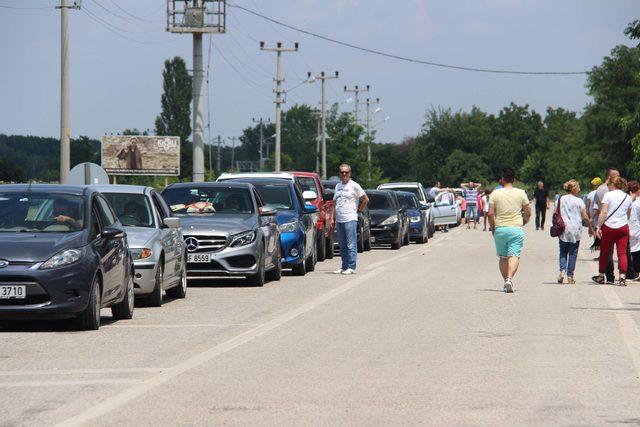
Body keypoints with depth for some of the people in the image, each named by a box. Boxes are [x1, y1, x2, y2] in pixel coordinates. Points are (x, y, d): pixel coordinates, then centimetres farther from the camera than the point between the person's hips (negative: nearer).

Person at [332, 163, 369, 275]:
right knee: (342, 246, 9)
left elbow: (366, 199, -1)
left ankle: (351, 267, -9)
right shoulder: (338, 186, 17)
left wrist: (359, 210, 0)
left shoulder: (354, 186, -3)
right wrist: (333, 216, 13)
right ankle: (344, 267, 14)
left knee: (351, 245, -8)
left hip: (350, 219, -7)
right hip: (339, 219, 7)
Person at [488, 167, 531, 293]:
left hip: (500, 229, 1)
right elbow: (528, 213, 3)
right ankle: (509, 279, -26)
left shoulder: (495, 193, 0)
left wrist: (492, 228, 8)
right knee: (514, 256, -6)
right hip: (516, 229, -1)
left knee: (503, 257, 14)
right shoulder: (521, 193, 1)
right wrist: (523, 223, 21)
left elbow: (490, 213, -5)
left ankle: (506, 281, 15)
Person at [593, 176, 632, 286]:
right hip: (623, 227, 3)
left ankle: (601, 277, 21)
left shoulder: (608, 195, -4)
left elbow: (604, 212, -11)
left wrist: (598, 227, -10)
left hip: (609, 227, -3)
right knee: (622, 252, -1)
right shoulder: (628, 197, 9)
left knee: (604, 252, 10)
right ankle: (622, 277, -13)